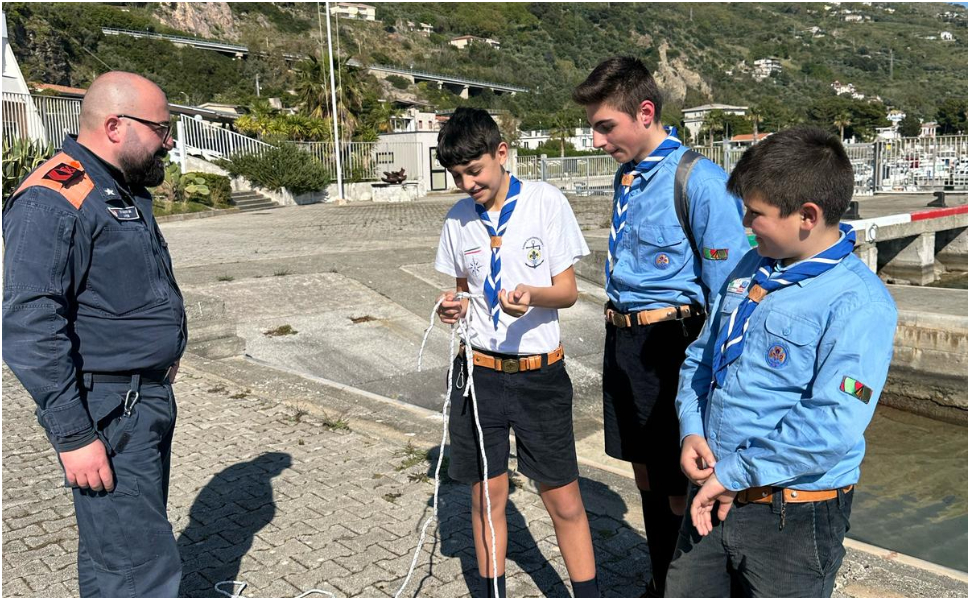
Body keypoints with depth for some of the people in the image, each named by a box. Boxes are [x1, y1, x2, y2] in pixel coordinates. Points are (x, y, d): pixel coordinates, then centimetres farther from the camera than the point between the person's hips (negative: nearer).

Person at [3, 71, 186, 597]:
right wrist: (73, 435, -22)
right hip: (107, 416, -10)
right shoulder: (52, 201, -17)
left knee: (112, 553, 22)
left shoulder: (124, 193, 15)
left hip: (148, 401, 10)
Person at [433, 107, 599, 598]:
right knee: (487, 493, 13)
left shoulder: (546, 201, -7)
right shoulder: (458, 218, 4)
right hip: (479, 370, 3)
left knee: (564, 500, 3)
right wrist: (455, 306, -8)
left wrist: (532, 295, -28)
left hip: (539, 372, -3)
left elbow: (568, 291, -7)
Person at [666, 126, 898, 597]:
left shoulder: (859, 303, -18)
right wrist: (692, 430, -4)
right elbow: (701, 355, 11)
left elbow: (831, 428, -26)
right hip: (714, 494, 7)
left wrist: (733, 474, -20)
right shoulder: (751, 268, 4)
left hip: (793, 521, -6)